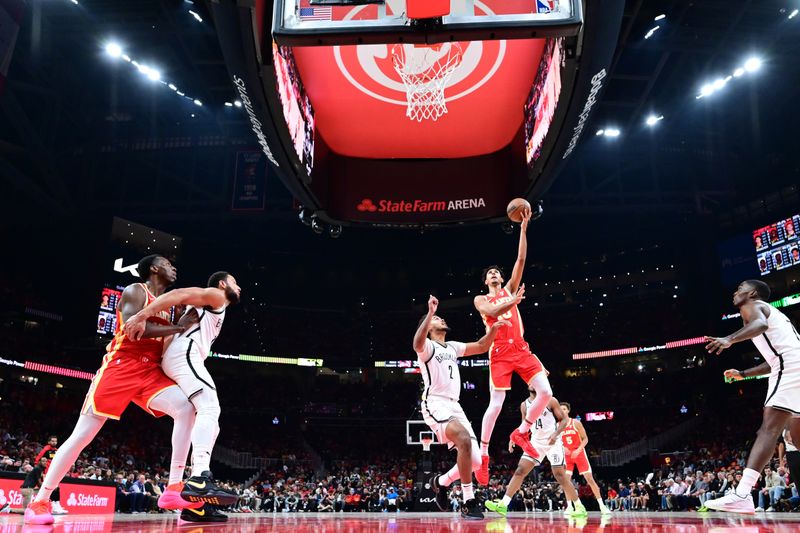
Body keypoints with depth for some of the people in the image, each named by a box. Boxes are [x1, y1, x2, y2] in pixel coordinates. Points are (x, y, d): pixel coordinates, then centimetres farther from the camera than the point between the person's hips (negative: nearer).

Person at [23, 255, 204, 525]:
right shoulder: (134, 291, -2)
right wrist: (177, 327, -17)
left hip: (151, 371, 6)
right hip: (121, 366, -6)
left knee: (185, 408, -18)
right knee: (82, 435, -4)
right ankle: (39, 501, 12)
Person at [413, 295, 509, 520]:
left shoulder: (453, 347, 23)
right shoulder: (427, 347, -1)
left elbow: (481, 347, 24)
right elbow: (417, 343, -26)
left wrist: (493, 328, 7)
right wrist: (430, 313, -33)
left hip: (454, 406, 8)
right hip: (435, 404, -8)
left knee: (475, 461, 0)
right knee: (464, 440, -32)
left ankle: (440, 481, 26)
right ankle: (469, 503, -24)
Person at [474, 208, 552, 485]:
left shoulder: (510, 289, 19)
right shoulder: (481, 299, 12)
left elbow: (521, 259, 10)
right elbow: (492, 313, -12)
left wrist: (523, 228, 2)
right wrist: (512, 303, -28)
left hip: (521, 349, 4)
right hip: (499, 353, -3)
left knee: (546, 392, -10)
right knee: (496, 404, -8)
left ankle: (520, 433, 10)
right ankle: (483, 454, 4)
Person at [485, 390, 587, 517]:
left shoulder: (550, 401, -8)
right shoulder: (524, 405, 6)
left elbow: (564, 419, -6)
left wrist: (555, 434, -22)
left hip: (553, 442, -4)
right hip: (536, 442, 4)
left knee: (560, 475, -7)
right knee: (520, 470, -7)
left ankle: (579, 507, 9)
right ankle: (503, 504, -11)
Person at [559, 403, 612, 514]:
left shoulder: (576, 423, -9)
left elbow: (585, 439, -7)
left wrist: (578, 450, -20)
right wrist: (562, 448, -14)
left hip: (579, 453, -3)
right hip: (567, 455, 3)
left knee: (590, 478, -5)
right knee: (566, 480, -7)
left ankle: (601, 505, -1)